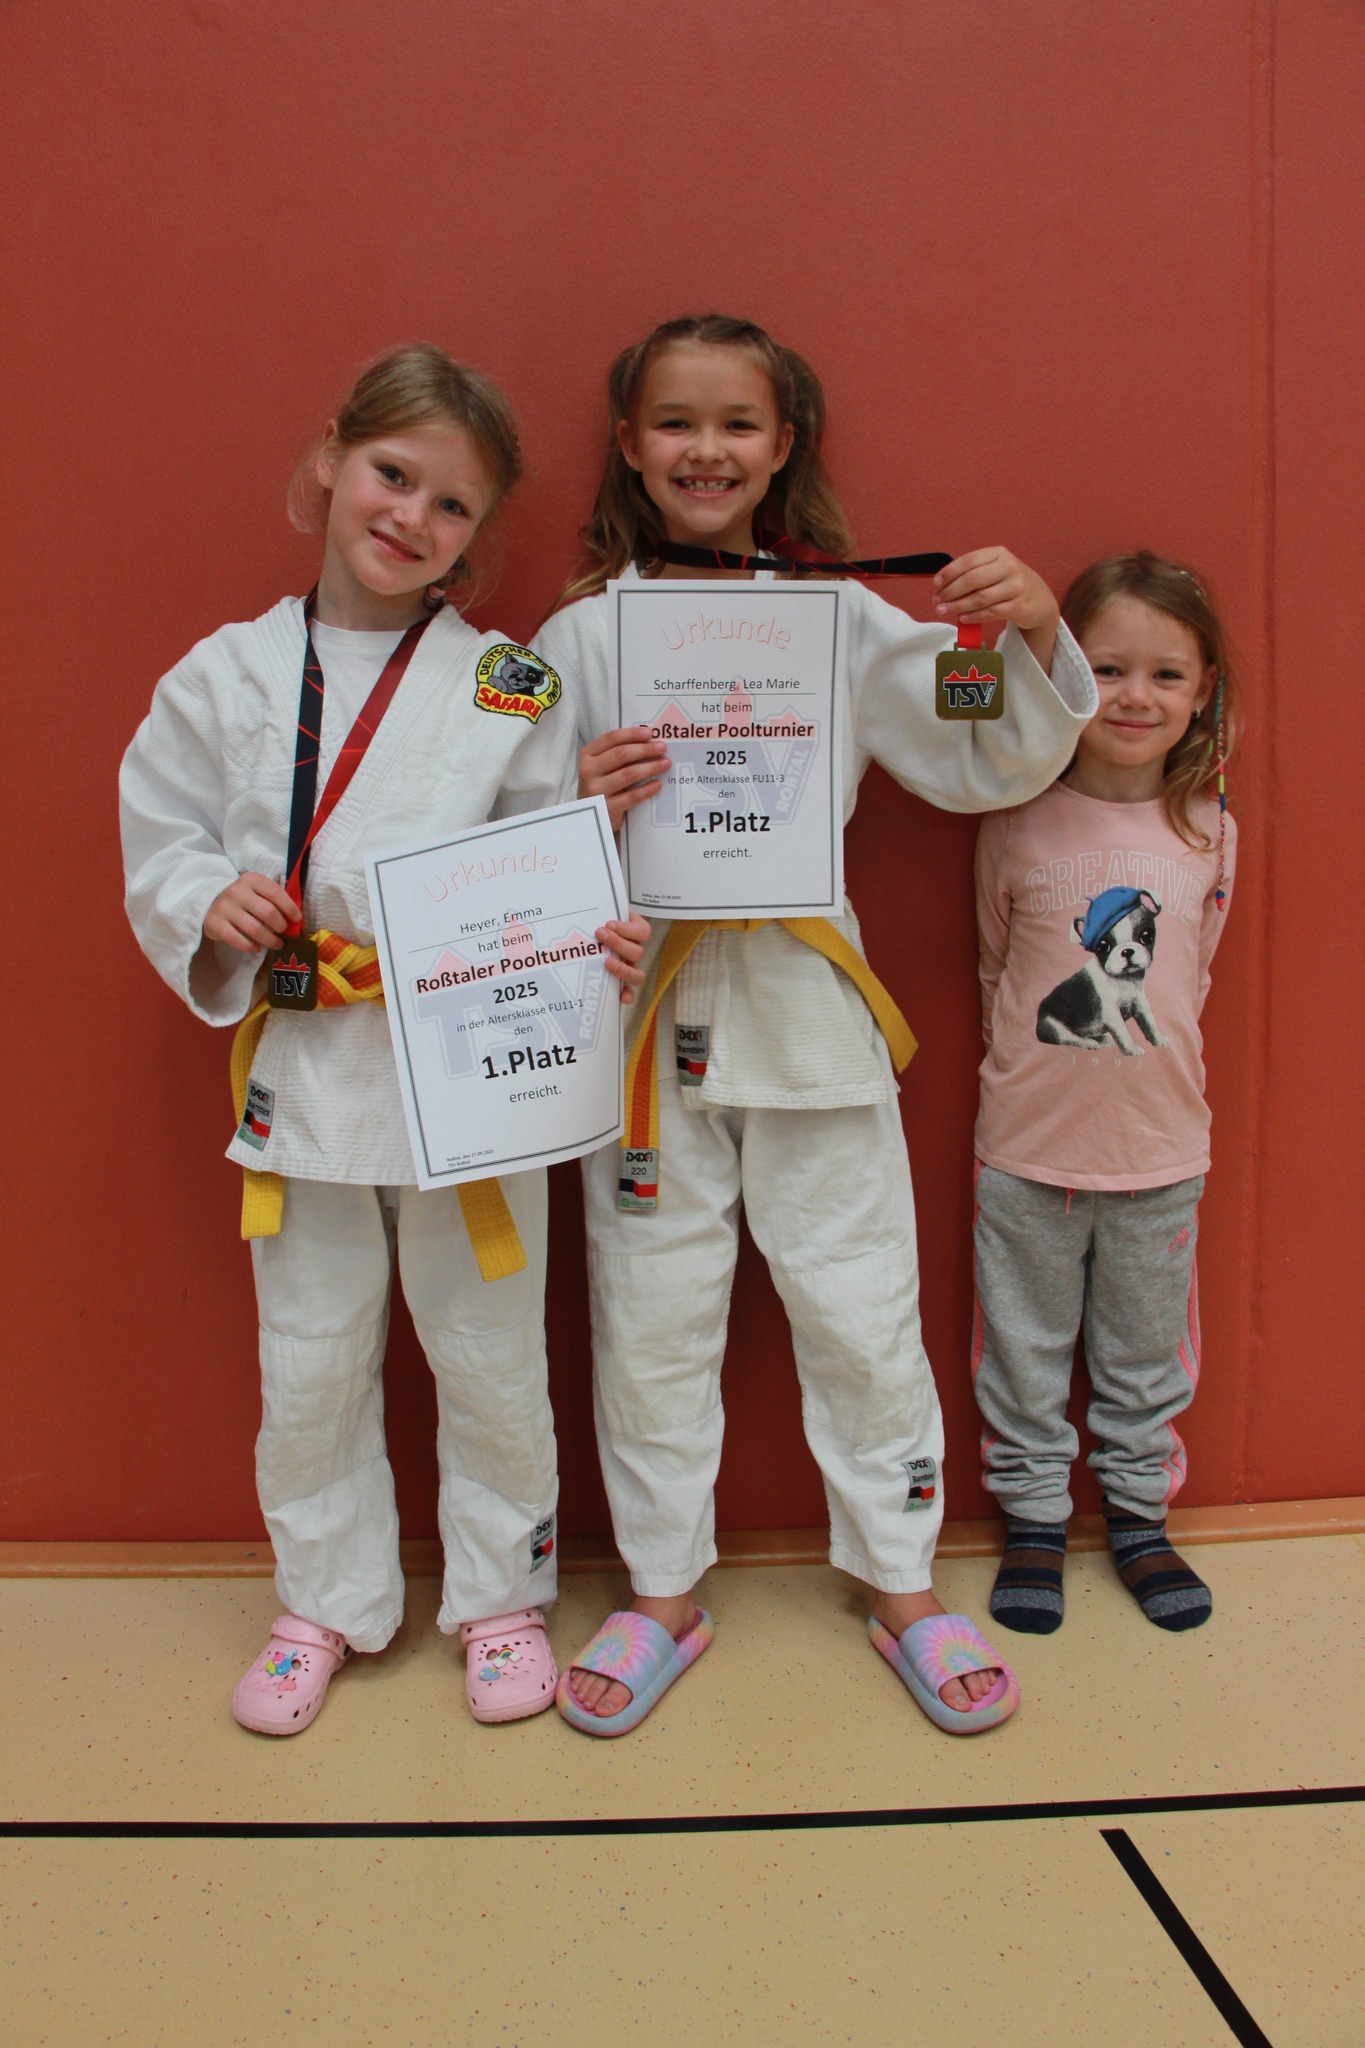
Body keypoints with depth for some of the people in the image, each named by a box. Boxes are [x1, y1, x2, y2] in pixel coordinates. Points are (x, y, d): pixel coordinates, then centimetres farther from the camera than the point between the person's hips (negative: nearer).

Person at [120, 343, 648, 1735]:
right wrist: (214, 906, -14)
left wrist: (597, 940, -20)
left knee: (490, 1361, 12)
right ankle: (326, 1603, 38)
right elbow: (157, 849, 7)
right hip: (300, 1076, 2)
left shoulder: (509, 686, -3)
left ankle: (498, 1595, 36)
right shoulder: (224, 677, 1)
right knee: (308, 1368, 15)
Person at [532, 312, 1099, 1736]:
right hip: (643, 1020, 1)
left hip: (807, 1014, 0)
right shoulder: (578, 637, 3)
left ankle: (903, 1588, 29)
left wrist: (1035, 638, -11)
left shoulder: (845, 623, 3)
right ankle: (663, 1594, 31)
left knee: (860, 1310, 8)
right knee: (650, 1319, 10)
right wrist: (582, 806, -17)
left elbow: (990, 769, 4)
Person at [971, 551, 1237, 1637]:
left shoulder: (1209, 831, -3)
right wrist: (1039, 1061, 4)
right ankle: (1035, 1518, 32)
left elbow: (1190, 974, 8)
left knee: (1147, 1353, 17)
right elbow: (997, 968, 4)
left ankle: (1139, 1514, 37)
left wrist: (1132, 1051, 8)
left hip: (1160, 1149, 2)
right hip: (1027, 1149, -1)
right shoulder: (1017, 826, -9)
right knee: (1026, 1351, 13)